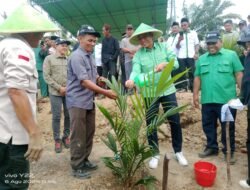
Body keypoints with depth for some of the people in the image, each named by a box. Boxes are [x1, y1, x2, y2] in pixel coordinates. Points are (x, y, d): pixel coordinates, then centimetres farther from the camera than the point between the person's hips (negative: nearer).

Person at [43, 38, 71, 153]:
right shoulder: (49, 59, 1)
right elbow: (46, 76, -5)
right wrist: (59, 88, -11)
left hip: (69, 92, 2)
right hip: (55, 93, -2)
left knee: (68, 115, 9)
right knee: (56, 117, 4)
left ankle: (66, 136, 27)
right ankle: (57, 140, 19)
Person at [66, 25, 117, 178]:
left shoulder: (90, 56, 11)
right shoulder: (76, 56, -16)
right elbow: (84, 81, -23)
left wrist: (100, 79, -1)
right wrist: (105, 92, -25)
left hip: (89, 101, 9)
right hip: (77, 102, -8)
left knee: (89, 133, 15)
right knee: (78, 136, 1)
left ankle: (84, 160, 31)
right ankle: (77, 167, 16)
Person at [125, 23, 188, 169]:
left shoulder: (164, 47, 0)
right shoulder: (138, 54, -3)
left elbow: (176, 63, -5)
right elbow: (136, 70, -18)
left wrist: (165, 64, -25)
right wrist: (131, 80, -40)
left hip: (168, 90, 1)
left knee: (175, 122, 9)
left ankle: (178, 151, 31)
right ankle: (155, 154, 27)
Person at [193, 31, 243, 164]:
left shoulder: (231, 55, 1)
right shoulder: (201, 59, 11)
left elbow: (239, 75, -1)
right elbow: (197, 78, 12)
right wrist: (195, 94, 9)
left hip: (227, 100, -3)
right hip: (207, 100, 4)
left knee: (228, 128, 9)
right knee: (208, 126, 13)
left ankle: (230, 151, 25)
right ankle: (212, 147, 31)